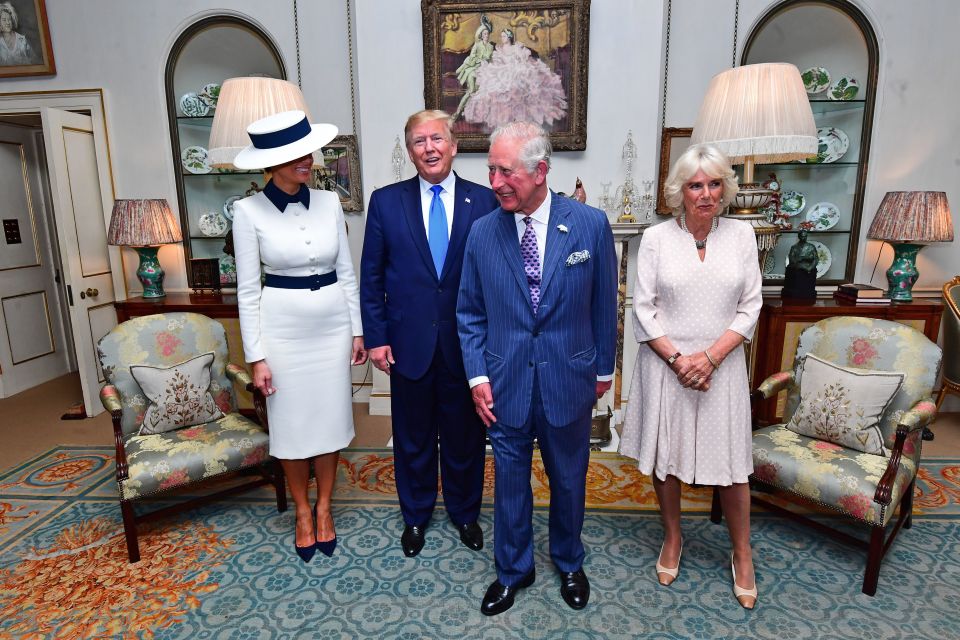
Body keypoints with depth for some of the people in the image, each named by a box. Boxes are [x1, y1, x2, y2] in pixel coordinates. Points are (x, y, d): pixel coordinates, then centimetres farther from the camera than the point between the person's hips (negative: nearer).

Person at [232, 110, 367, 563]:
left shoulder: (329, 203, 0)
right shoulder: (249, 211, -8)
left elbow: (347, 273, 5)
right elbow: (247, 290, -6)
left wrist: (357, 329, 4)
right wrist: (256, 356, -7)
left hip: (332, 323, 3)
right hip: (282, 326, -2)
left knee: (330, 419, 12)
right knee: (291, 423, 11)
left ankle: (324, 508, 33)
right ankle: (302, 512, 34)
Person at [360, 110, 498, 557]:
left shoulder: (484, 200, -3)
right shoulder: (386, 201, 0)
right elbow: (371, 276, 2)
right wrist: (376, 337, -2)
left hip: (467, 343, 0)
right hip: (409, 343, 1)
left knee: (465, 435, 16)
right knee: (413, 436, 16)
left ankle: (464, 512, 41)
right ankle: (415, 515, 40)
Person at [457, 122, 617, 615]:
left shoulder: (590, 225, -9)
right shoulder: (482, 232, -5)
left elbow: (603, 305, 0)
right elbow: (470, 313, 2)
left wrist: (603, 368, 6)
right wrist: (477, 375, -4)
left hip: (568, 382, 0)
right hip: (505, 384, 1)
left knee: (569, 480, 19)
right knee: (510, 481, 16)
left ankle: (569, 564, 47)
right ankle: (513, 570, 42)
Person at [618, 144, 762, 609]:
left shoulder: (741, 235, 1)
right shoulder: (655, 238, -3)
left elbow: (749, 307, 0)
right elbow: (644, 309, -5)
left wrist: (710, 356, -12)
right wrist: (677, 359, -13)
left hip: (722, 365, 1)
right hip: (665, 363, 0)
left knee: (731, 463, 8)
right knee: (664, 455, 11)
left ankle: (742, 554, 31)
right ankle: (672, 539, 35)